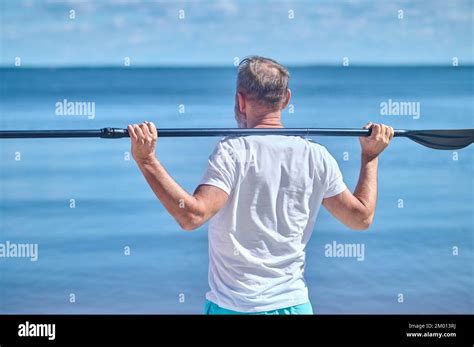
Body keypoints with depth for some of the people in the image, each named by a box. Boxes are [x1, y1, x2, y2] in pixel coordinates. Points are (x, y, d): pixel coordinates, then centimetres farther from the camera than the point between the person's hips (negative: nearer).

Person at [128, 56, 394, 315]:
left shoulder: (233, 152, -13)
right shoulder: (317, 156, 0)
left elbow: (192, 215, -26)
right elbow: (362, 217, 7)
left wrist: (147, 160, -23)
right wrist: (371, 156, 17)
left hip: (233, 306, -3)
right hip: (294, 303, 4)